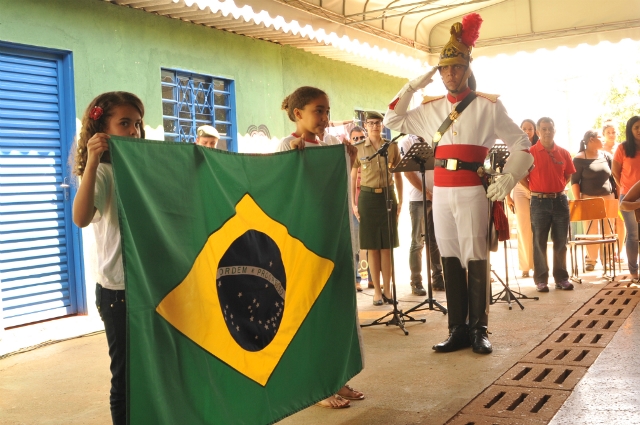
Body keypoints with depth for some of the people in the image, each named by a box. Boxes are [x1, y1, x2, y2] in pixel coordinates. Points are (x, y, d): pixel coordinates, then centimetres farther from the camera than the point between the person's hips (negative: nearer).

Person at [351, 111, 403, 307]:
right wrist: (353, 203, -2)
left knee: (387, 246, 3)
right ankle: (377, 291, 8)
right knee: (372, 247, 2)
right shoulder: (358, 149, 4)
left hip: (388, 196, 1)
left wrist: (400, 201, 2)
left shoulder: (392, 147, 6)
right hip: (368, 197, -1)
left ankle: (387, 290, 10)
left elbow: (398, 175, 9)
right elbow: (353, 177, 5)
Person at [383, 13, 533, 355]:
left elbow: (521, 144, 3)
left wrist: (508, 177, -12)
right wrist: (412, 87, 9)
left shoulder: (488, 106, 1)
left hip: (472, 191, -4)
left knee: (475, 259, -2)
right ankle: (457, 329, 13)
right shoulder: (431, 108, 13)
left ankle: (479, 329, 7)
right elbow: (393, 121, 19)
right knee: (450, 259, 6)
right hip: (441, 193, 5)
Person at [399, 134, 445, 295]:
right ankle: (416, 282, 3)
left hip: (437, 197, 5)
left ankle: (437, 278, 15)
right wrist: (426, 193, -13)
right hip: (418, 199, -5)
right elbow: (407, 172, -9)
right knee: (418, 242, -2)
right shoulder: (406, 142, -1)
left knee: (436, 240, 8)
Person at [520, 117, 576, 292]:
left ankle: (562, 278, 16)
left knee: (561, 242, 8)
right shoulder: (530, 152, -5)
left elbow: (568, 175, 17)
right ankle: (541, 280, 8)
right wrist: (535, 191, -2)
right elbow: (522, 176, -2)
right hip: (539, 202, -3)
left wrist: (559, 188, 7)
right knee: (539, 242, 2)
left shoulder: (563, 153, 5)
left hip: (560, 200, 3)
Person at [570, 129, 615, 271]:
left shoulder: (607, 156, 9)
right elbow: (575, 181, -5)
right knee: (591, 232, -2)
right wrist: (578, 200, -11)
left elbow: (614, 177, 12)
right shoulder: (579, 158, -5)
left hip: (607, 198, 4)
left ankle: (607, 259, 13)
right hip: (589, 198, -4)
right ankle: (591, 260, 6)